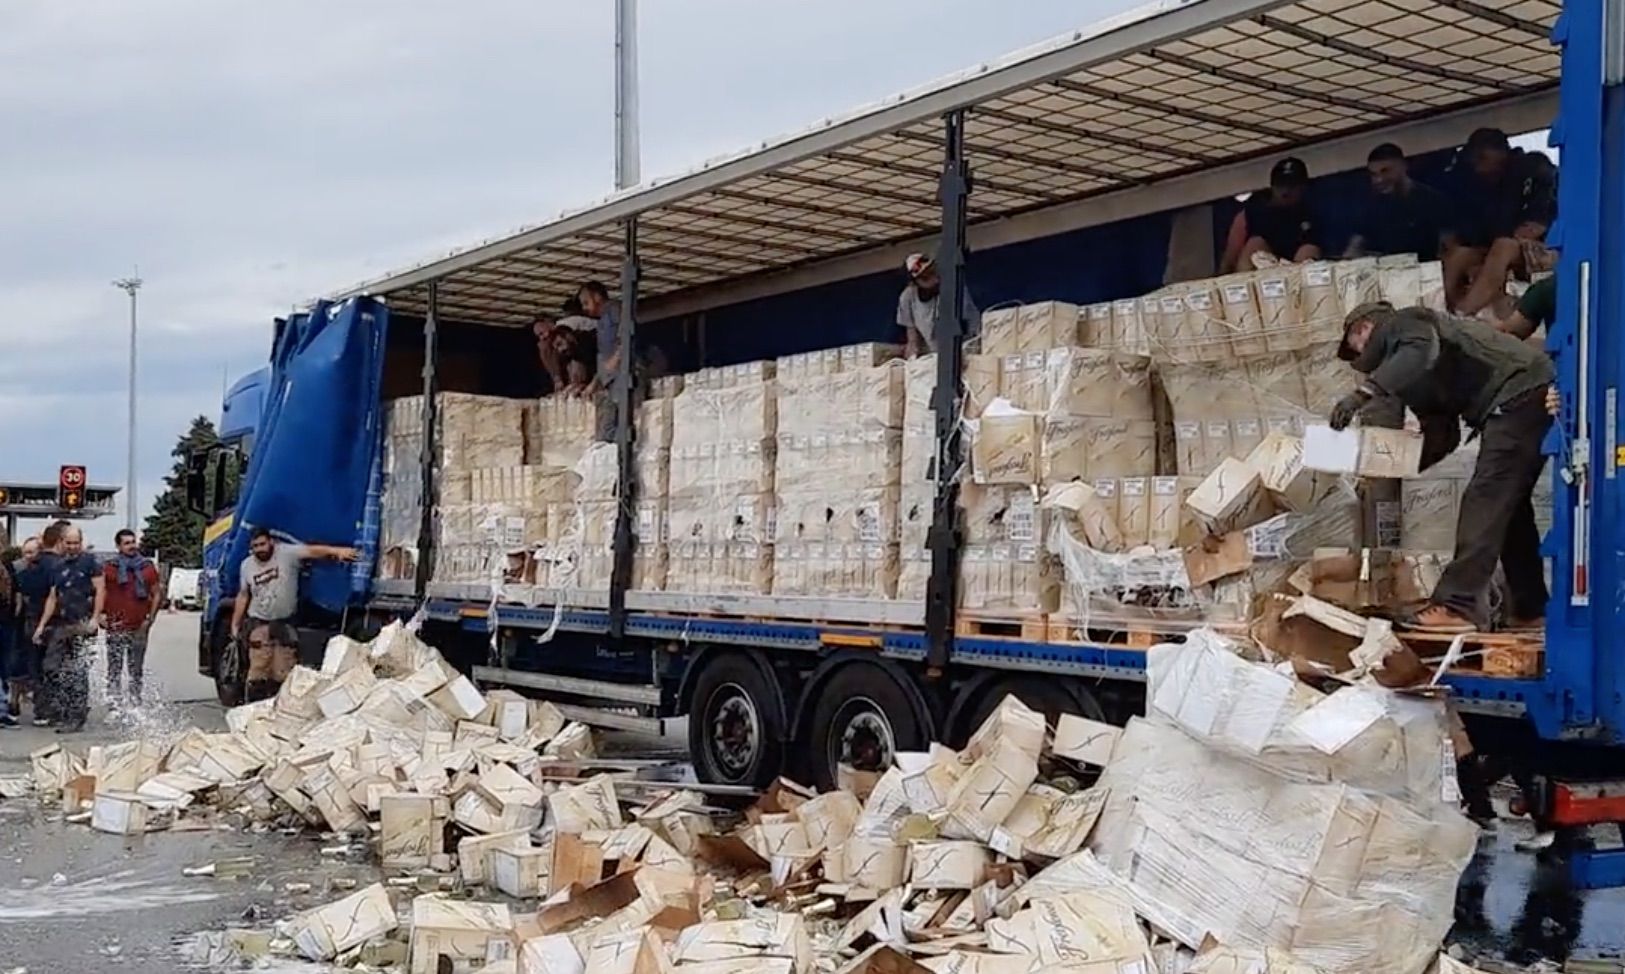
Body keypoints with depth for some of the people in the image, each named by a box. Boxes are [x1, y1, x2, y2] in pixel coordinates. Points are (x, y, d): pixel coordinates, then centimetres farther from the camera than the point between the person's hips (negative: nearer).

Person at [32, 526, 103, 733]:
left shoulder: (89, 561, -1)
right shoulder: (56, 565, 14)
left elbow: (100, 590, -5)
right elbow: (52, 597, 17)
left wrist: (95, 618, -13)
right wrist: (42, 625, 11)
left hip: (83, 625, -6)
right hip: (61, 625, 6)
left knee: (78, 673, -6)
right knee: (52, 669, 2)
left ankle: (76, 719, -1)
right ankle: (60, 713, 12)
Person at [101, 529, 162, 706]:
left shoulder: (148, 568, 8)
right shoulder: (109, 568, 3)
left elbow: (157, 594, 9)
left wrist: (150, 618, 1)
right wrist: (101, 616, -6)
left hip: (139, 628, 2)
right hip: (116, 628, -2)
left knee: (136, 670, 7)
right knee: (114, 669, -6)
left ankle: (135, 701, 14)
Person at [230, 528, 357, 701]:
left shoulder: (287, 553, -7)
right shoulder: (247, 565, 7)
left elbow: (312, 551, -22)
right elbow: (243, 596, 15)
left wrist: (337, 550, -39)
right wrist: (235, 624, 14)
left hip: (285, 625, -2)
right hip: (259, 625, 2)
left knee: (283, 674, -2)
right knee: (258, 673, -3)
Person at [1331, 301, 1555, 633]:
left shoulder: (1400, 324, 2)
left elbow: (1421, 354, -24)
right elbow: (1442, 438, 19)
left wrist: (1363, 392, -28)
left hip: (1519, 394, -10)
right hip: (1531, 397, 10)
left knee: (1485, 502, -14)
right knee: (1509, 506, 15)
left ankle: (1456, 606, -19)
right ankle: (1530, 610, 20)